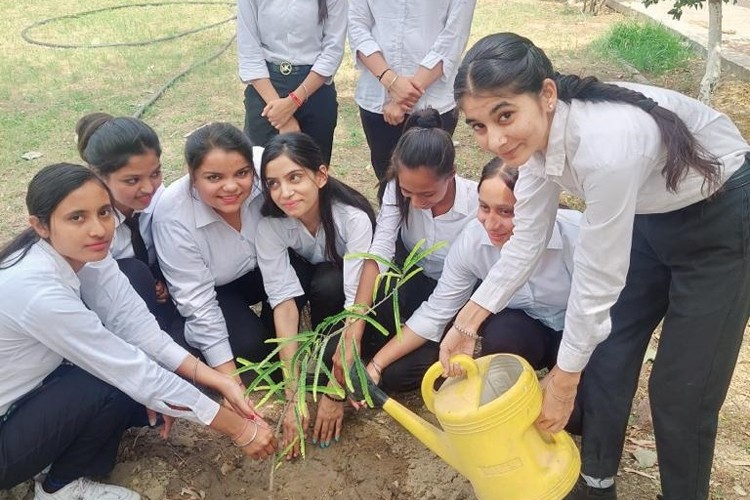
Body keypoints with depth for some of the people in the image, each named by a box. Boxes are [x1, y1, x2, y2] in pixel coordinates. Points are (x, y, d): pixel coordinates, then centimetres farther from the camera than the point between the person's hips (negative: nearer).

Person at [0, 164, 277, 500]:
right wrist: (237, 428, -24)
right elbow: (132, 372, -30)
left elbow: (141, 331, -13)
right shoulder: (36, 290, -34)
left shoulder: (87, 255, -11)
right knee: (122, 385, -23)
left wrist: (221, 382, -21)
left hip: (32, 394, 7)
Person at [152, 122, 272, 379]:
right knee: (249, 344, -26)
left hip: (259, 270, 4)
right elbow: (198, 302, -28)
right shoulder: (172, 216, -32)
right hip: (213, 288, -3)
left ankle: (277, 354, 0)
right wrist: (230, 382, -28)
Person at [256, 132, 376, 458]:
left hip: (343, 277, -1)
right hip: (303, 270, 1)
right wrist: (294, 396, -38)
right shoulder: (270, 223, -29)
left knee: (328, 285, -35)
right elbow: (284, 301, -33)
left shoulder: (354, 217, -36)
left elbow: (356, 302, -36)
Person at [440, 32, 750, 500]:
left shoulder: (606, 145, -40)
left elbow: (598, 280, -30)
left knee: (682, 388, 0)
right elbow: (527, 241, -5)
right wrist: (466, 323, -7)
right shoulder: (539, 130, -16)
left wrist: (563, 380, -17)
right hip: (655, 214, 7)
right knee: (605, 353, 10)